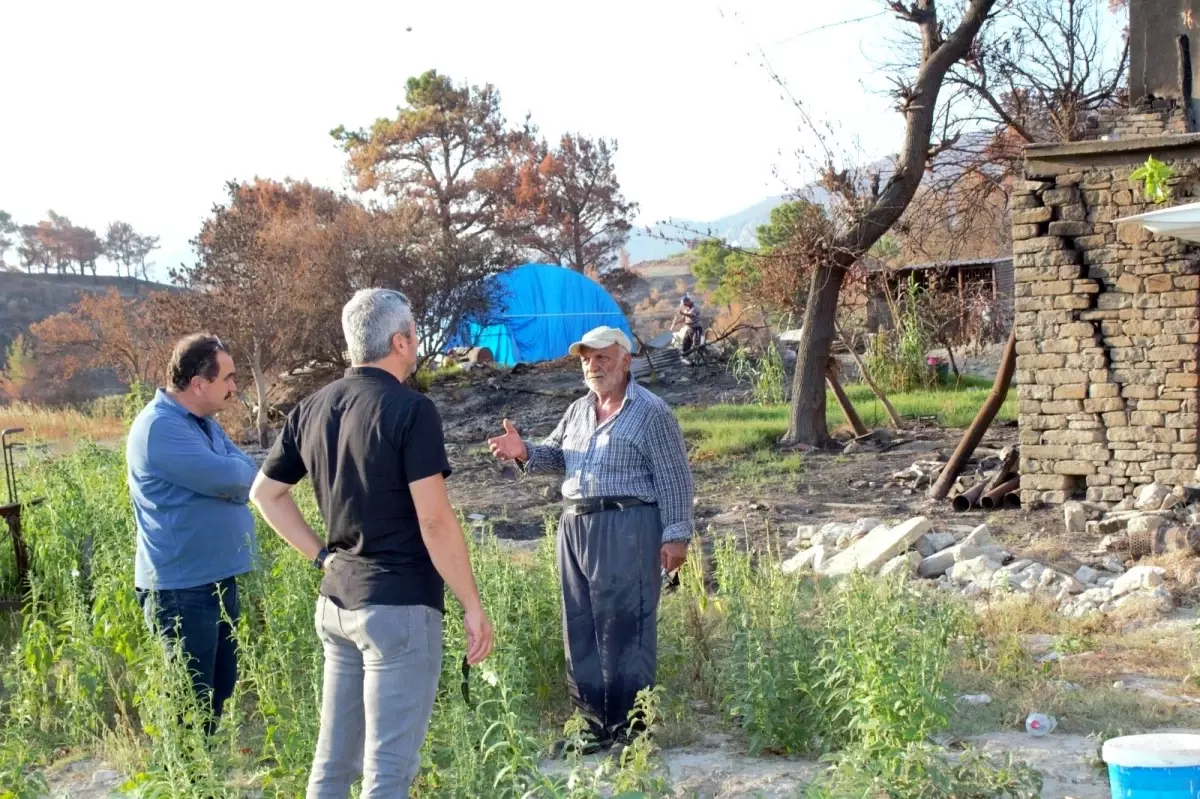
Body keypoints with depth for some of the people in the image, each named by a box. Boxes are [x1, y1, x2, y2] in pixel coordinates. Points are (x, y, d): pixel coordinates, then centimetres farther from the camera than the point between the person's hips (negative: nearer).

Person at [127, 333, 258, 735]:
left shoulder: (205, 423, 12)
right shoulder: (160, 427, -19)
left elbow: (249, 474, 5)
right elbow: (227, 478, -25)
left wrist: (227, 474, -16)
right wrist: (233, 469, -2)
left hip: (218, 577, 9)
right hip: (182, 586, -9)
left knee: (221, 691, 17)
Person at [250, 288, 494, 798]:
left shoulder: (312, 409, 8)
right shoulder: (410, 410, -14)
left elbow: (265, 493, 16)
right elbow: (434, 520, -17)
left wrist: (322, 556, 14)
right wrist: (473, 605, -10)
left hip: (336, 602, 7)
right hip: (399, 606, -7)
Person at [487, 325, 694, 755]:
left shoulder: (651, 413, -4)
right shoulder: (578, 411, 17)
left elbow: (674, 479, -6)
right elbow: (556, 455, 20)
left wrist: (676, 535, -11)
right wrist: (524, 451, -2)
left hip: (626, 528, -7)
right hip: (575, 524, 8)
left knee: (623, 629, -5)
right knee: (580, 629, 10)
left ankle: (629, 726, 4)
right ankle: (595, 722, 20)